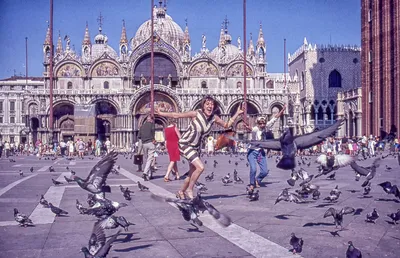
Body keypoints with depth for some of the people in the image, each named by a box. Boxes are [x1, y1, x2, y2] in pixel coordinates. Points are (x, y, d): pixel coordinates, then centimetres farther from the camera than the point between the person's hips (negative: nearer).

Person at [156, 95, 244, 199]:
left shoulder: (214, 118, -5)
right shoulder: (196, 114, -20)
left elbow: (227, 125, 10)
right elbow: (177, 115, -14)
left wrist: (237, 114, 6)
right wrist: (161, 113, -14)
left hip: (196, 147, 7)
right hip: (185, 144, -7)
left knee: (193, 174, 13)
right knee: (200, 167, -21)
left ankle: (181, 192, 35)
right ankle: (189, 190, -3)